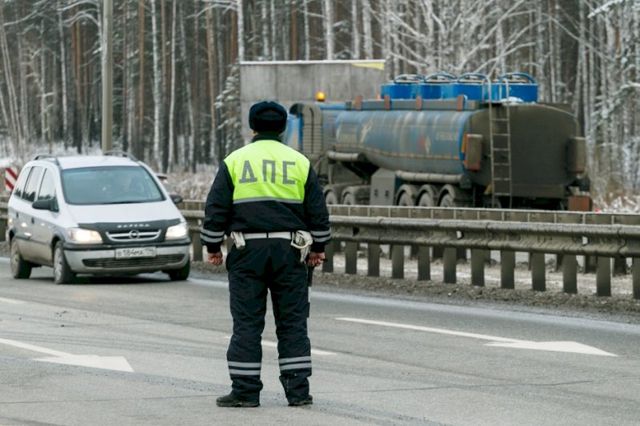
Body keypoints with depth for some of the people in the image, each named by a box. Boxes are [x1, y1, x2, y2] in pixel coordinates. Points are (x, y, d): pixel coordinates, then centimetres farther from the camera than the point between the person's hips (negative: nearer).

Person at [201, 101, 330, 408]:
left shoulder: (234, 161, 3)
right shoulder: (299, 163, 7)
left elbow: (215, 209, 1)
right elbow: (318, 212, 9)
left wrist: (213, 247, 11)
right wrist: (318, 248, 19)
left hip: (248, 250, -1)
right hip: (289, 251, 1)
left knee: (247, 323, 1)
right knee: (292, 322, 5)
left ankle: (245, 390, 0)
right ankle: (298, 390, 3)